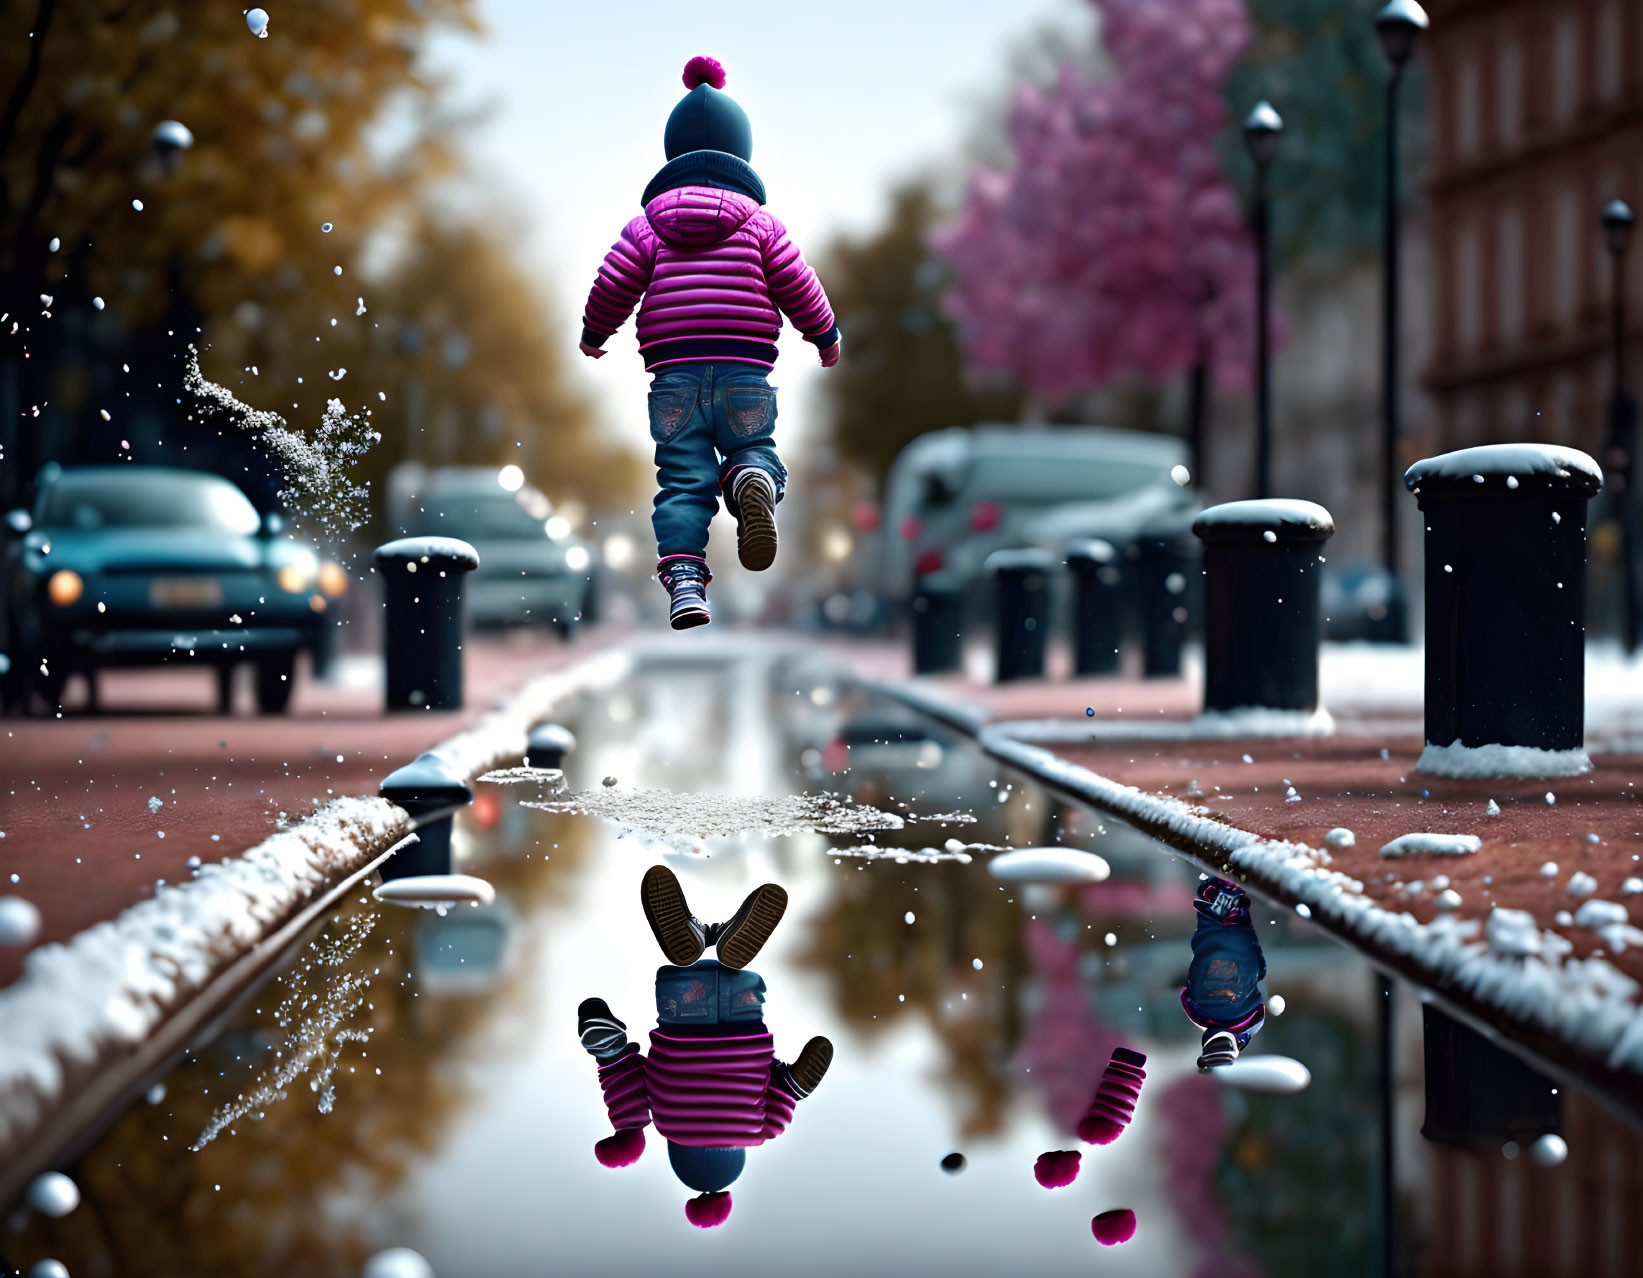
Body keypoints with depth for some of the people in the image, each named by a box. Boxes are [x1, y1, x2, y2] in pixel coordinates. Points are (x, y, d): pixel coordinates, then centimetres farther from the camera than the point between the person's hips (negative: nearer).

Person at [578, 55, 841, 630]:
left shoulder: (647, 226, 7)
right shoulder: (761, 224, 7)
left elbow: (612, 286, 6)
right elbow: (798, 287, 7)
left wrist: (593, 333, 26)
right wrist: (825, 334, 24)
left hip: (674, 370, 0)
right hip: (745, 369, 0)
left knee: (682, 480, 2)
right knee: (754, 447, 14)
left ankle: (682, 576, -16)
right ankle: (753, 476, -25)